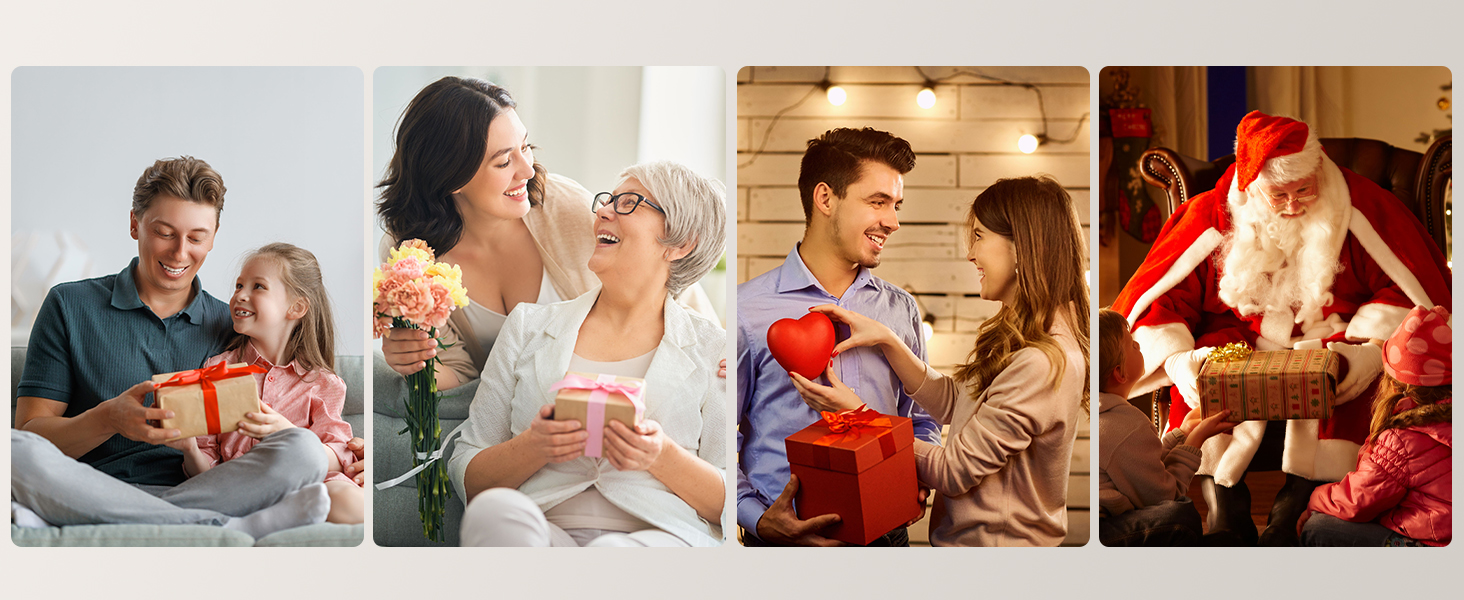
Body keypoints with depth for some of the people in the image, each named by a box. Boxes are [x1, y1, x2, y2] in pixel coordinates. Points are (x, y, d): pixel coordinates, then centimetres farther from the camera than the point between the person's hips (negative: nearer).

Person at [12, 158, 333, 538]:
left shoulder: (228, 325, 15)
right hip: (90, 496, 0)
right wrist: (109, 419, -18)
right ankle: (226, 529, -33)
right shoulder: (70, 306, 9)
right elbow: (30, 432, 3)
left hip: (201, 491, 0)